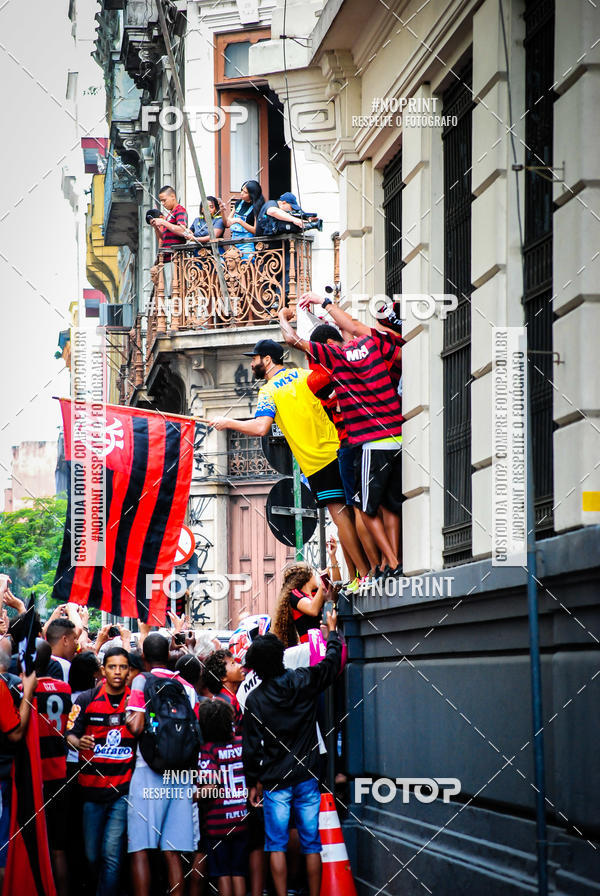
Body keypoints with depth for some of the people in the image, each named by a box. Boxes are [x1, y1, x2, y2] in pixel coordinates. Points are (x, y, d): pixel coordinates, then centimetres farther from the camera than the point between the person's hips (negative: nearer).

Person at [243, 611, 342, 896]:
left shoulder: (255, 699, -7)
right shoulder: (304, 681, -6)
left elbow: (251, 746, -5)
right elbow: (332, 660, 12)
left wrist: (253, 782, 7)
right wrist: (332, 631, 30)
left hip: (274, 782, -1)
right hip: (307, 776, 1)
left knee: (277, 845, 4)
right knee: (311, 843, 7)